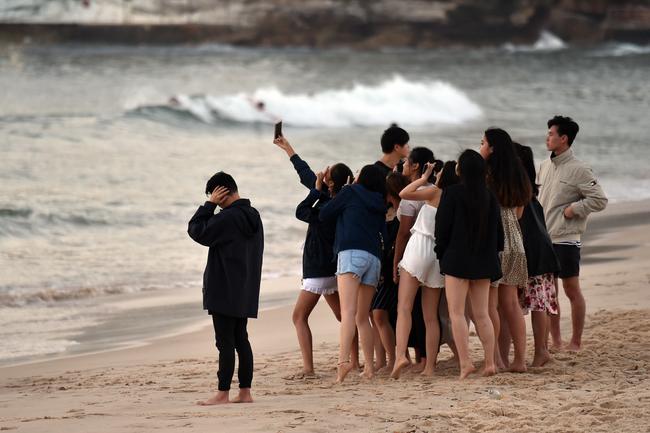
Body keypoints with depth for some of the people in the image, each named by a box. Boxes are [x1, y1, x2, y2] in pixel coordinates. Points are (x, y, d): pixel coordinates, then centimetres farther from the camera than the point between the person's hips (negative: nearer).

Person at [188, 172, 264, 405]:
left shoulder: (227, 218, -20)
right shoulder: (253, 215, 9)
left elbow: (196, 230, -12)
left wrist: (209, 205, -9)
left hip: (224, 292, -9)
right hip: (244, 292, 9)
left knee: (225, 342, -6)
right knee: (241, 340, 11)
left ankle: (223, 393, -4)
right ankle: (245, 392, 12)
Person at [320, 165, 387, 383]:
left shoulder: (351, 192, 10)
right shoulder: (379, 206, 24)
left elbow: (324, 214, 14)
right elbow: (386, 235, 23)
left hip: (352, 253, -6)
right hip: (374, 258, 6)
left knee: (348, 311, -22)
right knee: (362, 317, 14)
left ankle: (344, 359, -38)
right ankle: (369, 366, 7)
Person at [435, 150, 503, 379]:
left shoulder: (452, 193, -10)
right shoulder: (490, 197, 6)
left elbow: (442, 227, -9)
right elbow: (498, 232, 11)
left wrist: (441, 255, 3)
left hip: (457, 259, -5)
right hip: (484, 262, 5)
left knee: (457, 313, -3)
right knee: (482, 314, 11)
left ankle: (465, 362, -13)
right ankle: (490, 363, 7)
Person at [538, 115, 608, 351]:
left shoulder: (578, 169, -10)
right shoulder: (545, 166, 11)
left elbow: (600, 200, -12)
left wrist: (572, 209, -13)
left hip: (566, 239, -7)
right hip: (543, 238, 7)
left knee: (572, 290, 0)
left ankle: (576, 342, 7)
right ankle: (555, 341, 15)